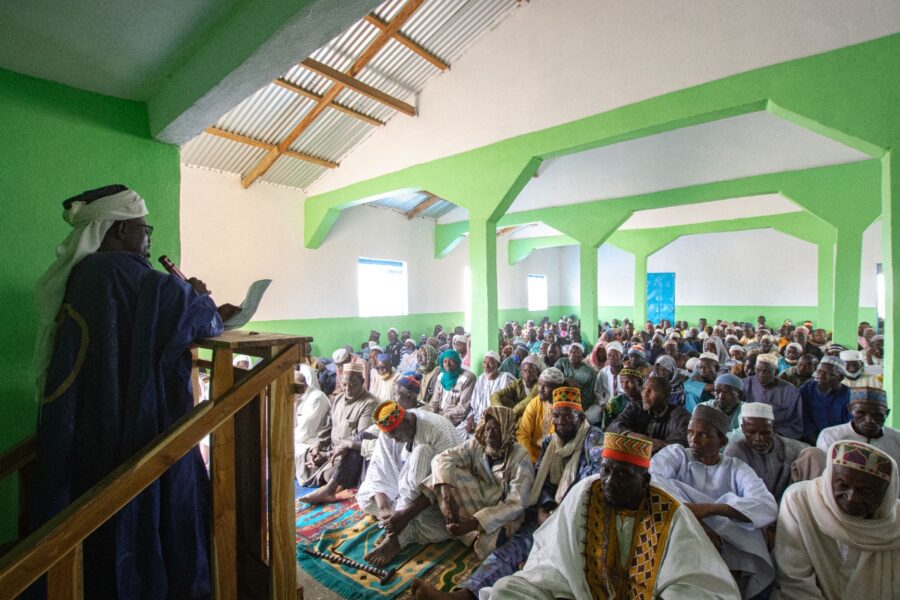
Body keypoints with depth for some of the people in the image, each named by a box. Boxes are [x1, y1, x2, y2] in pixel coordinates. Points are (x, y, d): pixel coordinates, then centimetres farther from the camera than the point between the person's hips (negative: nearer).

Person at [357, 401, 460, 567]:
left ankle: (396, 536, -30)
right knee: (364, 498, -13)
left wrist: (406, 514, -37)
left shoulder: (438, 428, -27)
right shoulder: (388, 432, -10)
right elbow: (378, 473, -13)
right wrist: (384, 508, -30)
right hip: (406, 490, 5)